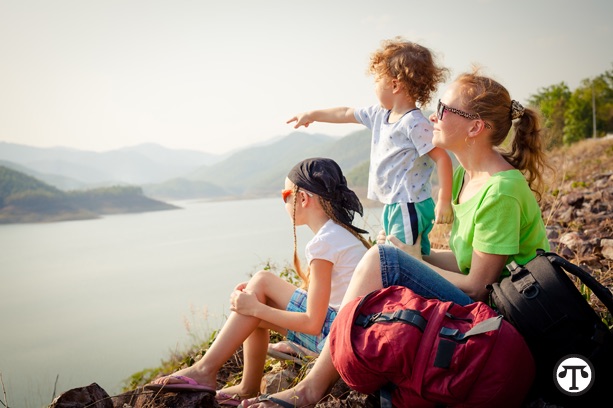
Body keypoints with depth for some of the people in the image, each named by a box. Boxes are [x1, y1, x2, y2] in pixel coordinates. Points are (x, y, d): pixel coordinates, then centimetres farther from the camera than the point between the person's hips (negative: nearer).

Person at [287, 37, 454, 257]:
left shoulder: (415, 124, -18)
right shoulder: (379, 113, 10)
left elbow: (442, 158, -21)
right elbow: (347, 114, 23)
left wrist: (444, 202, -22)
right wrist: (312, 115, 32)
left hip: (409, 208, -9)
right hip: (393, 206, 9)